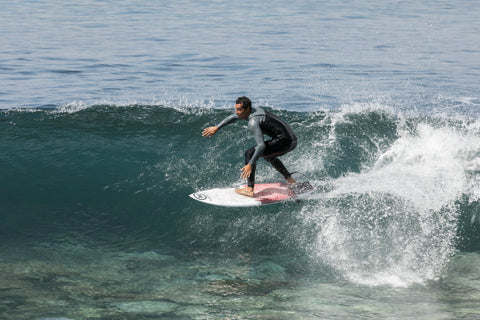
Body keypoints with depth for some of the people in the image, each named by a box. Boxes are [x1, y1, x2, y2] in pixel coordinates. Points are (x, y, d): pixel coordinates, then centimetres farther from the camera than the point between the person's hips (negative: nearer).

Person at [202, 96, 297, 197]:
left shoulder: (253, 122, -20)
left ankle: (250, 189, -16)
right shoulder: (254, 109, 9)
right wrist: (216, 127, 28)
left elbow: (261, 145, -30)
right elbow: (233, 117, 26)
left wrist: (250, 164, -31)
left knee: (250, 153, -12)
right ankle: (289, 179, 42)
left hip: (284, 141, -10)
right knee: (267, 154, 36)